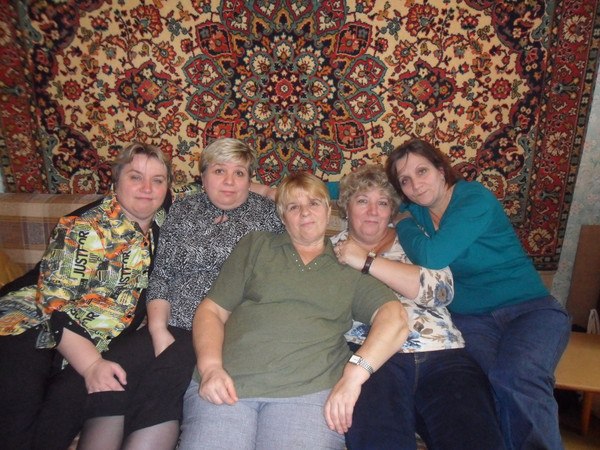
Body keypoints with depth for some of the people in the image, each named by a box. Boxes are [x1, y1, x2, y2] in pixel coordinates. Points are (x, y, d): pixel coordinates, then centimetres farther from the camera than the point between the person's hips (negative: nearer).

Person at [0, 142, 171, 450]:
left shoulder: (162, 225, 3)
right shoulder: (84, 228, -13)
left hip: (98, 344, 4)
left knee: (71, 394, -23)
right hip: (35, 323, -4)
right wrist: (91, 364, -28)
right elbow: (54, 302, -18)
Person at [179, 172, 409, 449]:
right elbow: (212, 310, 12)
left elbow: (394, 317, 1)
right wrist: (210, 367, -6)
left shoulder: (349, 270, 15)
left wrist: (354, 374, -15)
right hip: (228, 384, 1)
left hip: (309, 391, 0)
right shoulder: (256, 246, 18)